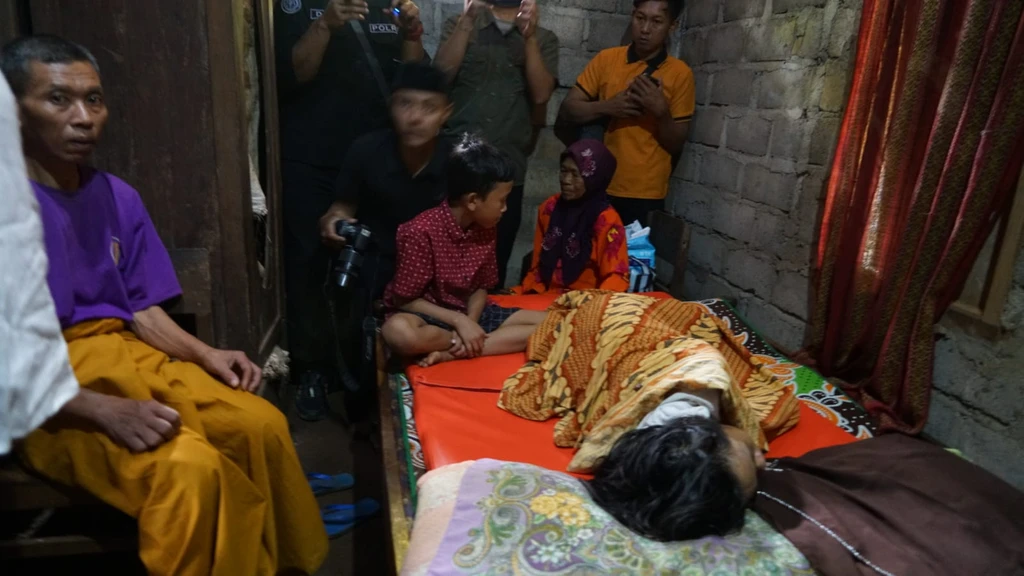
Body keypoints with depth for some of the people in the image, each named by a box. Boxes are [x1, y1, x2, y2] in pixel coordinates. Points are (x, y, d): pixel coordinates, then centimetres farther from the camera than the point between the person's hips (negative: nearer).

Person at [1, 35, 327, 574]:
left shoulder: (118, 198, 6)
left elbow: (142, 308, 11)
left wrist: (207, 355, -6)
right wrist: (106, 411, -25)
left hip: (126, 356, 6)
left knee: (263, 425, -15)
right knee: (190, 465, -31)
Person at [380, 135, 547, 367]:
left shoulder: (486, 229, -1)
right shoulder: (421, 231, -20)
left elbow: (481, 287, 4)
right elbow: (404, 299, -15)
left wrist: (470, 322, -17)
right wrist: (458, 321, -23)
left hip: (469, 315, 6)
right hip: (429, 316, -5)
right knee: (398, 331, -41)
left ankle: (453, 352, -20)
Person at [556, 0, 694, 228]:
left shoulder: (680, 73, -1)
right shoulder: (607, 58, 5)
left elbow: (676, 145, 0)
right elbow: (566, 111, 2)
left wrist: (661, 111, -18)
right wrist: (608, 106, -14)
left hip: (645, 196, -1)